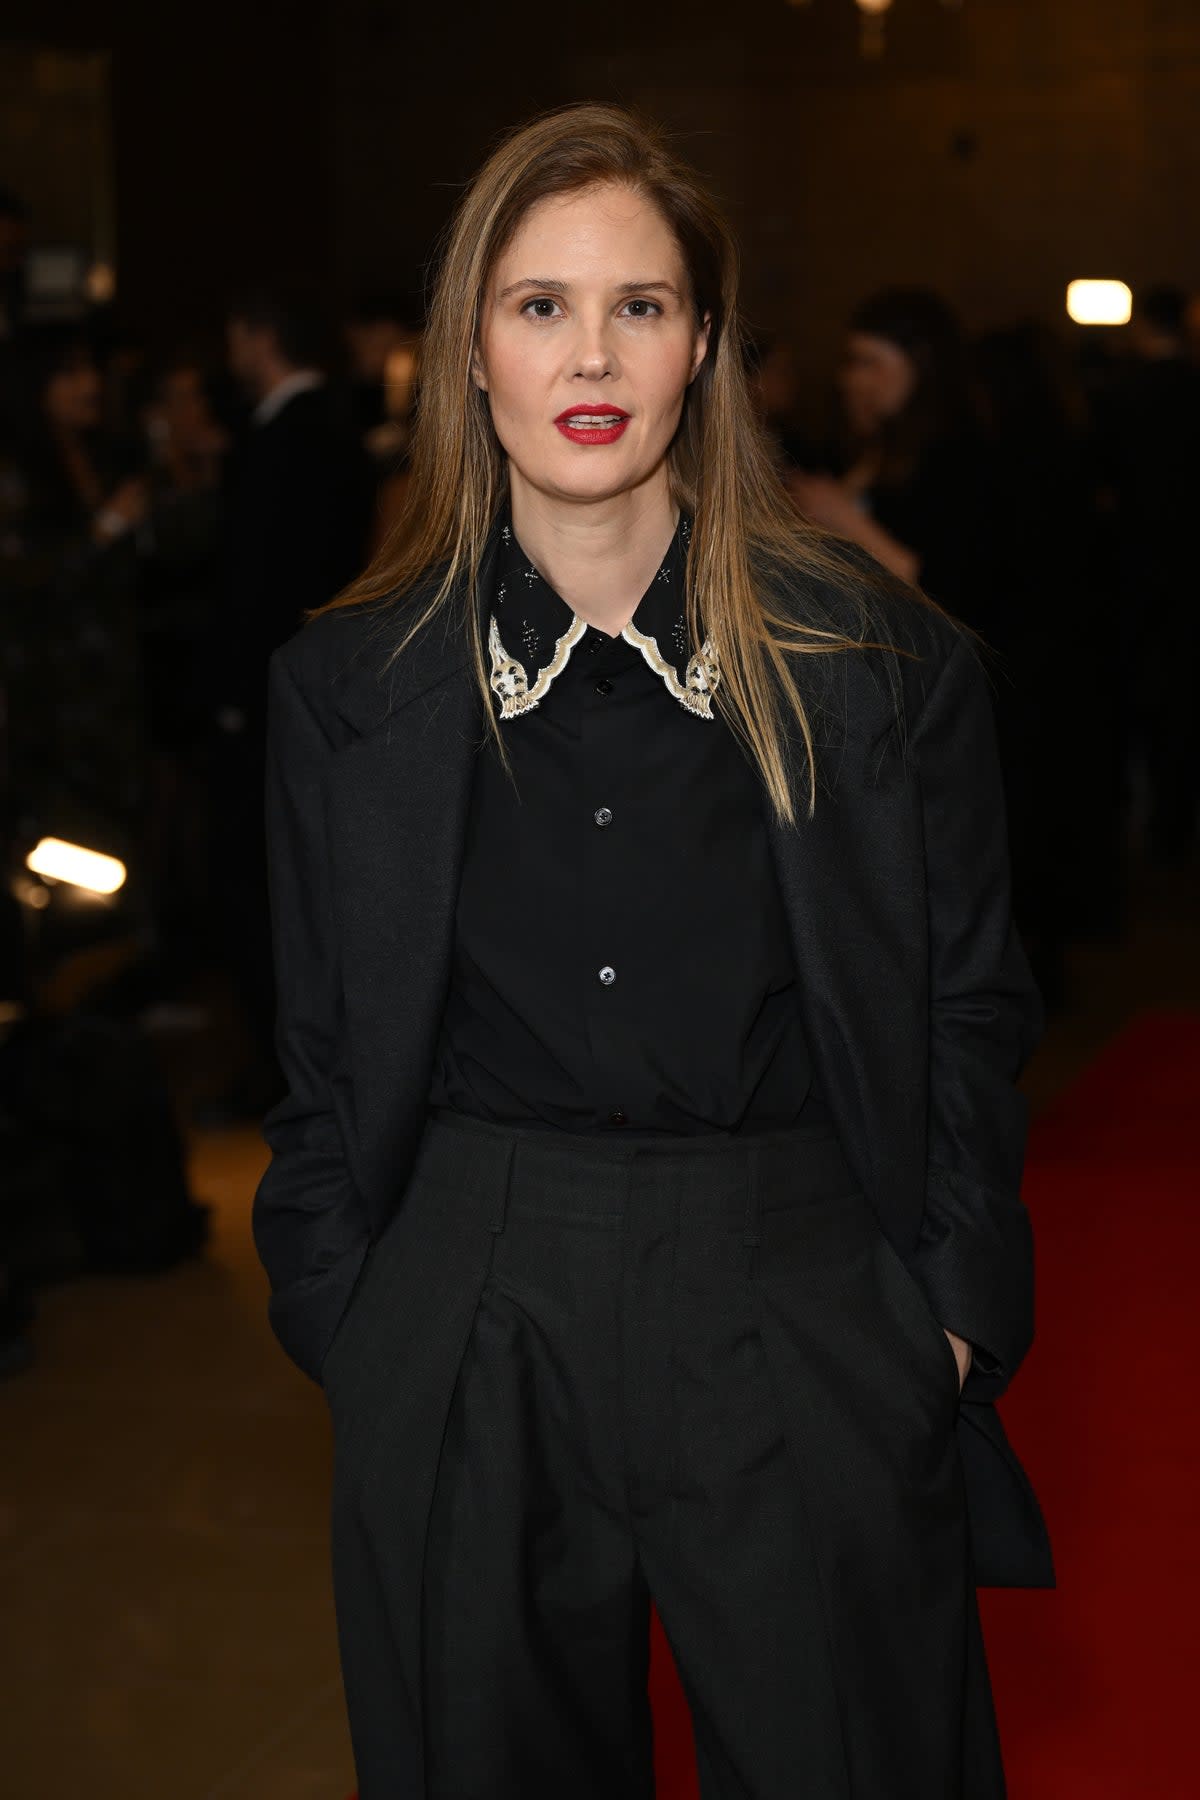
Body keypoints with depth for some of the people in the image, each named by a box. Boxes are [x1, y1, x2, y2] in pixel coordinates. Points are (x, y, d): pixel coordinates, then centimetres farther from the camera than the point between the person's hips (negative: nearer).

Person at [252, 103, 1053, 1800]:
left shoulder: (880, 655, -1)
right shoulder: (348, 684, 3)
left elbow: (971, 1009, 4)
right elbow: (326, 1066, 8)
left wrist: (954, 1309, -2)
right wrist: (345, 1328, 3)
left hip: (802, 1325, -1)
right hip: (470, 1328, 1)